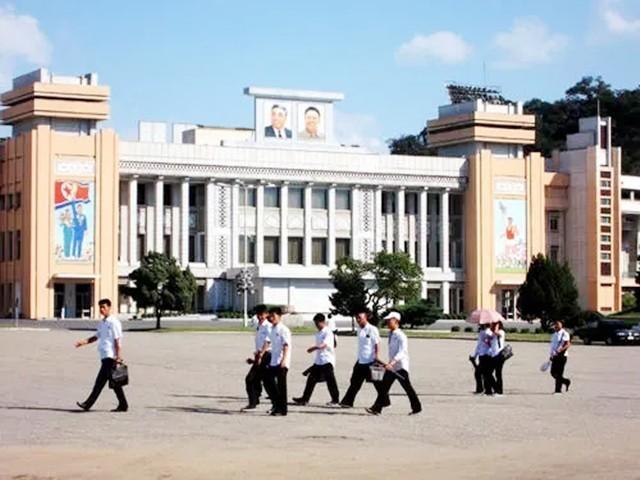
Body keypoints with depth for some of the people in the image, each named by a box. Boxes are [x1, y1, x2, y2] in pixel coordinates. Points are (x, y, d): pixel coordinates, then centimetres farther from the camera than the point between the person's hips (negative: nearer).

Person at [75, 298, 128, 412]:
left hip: (110, 356, -9)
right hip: (105, 356, 9)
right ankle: (123, 405, 14)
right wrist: (84, 342, 9)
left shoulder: (113, 322, -10)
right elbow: (97, 336, 24)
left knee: (100, 380, -9)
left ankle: (88, 404, -10)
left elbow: (118, 340, -13)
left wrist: (118, 356, -18)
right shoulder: (102, 323, 17)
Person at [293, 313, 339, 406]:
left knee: (330, 380, -4)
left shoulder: (328, 332, -12)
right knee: (311, 379, 7)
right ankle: (305, 399, 10)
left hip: (327, 360, -8)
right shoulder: (318, 333, 14)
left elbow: (324, 344, -28)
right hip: (318, 360, 8)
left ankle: (335, 399, 6)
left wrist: (314, 348, -43)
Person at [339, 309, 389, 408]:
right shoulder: (359, 329, 10)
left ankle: (385, 401, 14)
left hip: (371, 362, -7)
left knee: (378, 383, 3)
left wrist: (376, 358, -16)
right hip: (361, 361, 7)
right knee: (355, 382, 6)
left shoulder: (372, 329, -12)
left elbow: (377, 344, -12)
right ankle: (347, 402, 8)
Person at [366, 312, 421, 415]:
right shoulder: (391, 334, 10)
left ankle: (417, 407, 16)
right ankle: (377, 408, 0)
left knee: (407, 387, 2)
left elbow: (401, 352, -26)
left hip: (401, 367, -8)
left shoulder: (401, 336, -17)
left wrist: (392, 363, -37)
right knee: (384, 387, 2)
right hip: (391, 366, 8)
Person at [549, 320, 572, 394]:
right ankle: (566, 382, 25)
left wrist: (561, 349, -32)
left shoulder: (564, 334, -8)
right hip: (555, 356, 8)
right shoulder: (554, 335, 18)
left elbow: (568, 344, -18)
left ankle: (558, 390, -2)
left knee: (559, 374, -7)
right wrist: (551, 355, 22)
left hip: (561, 356, -8)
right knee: (553, 373, 7)